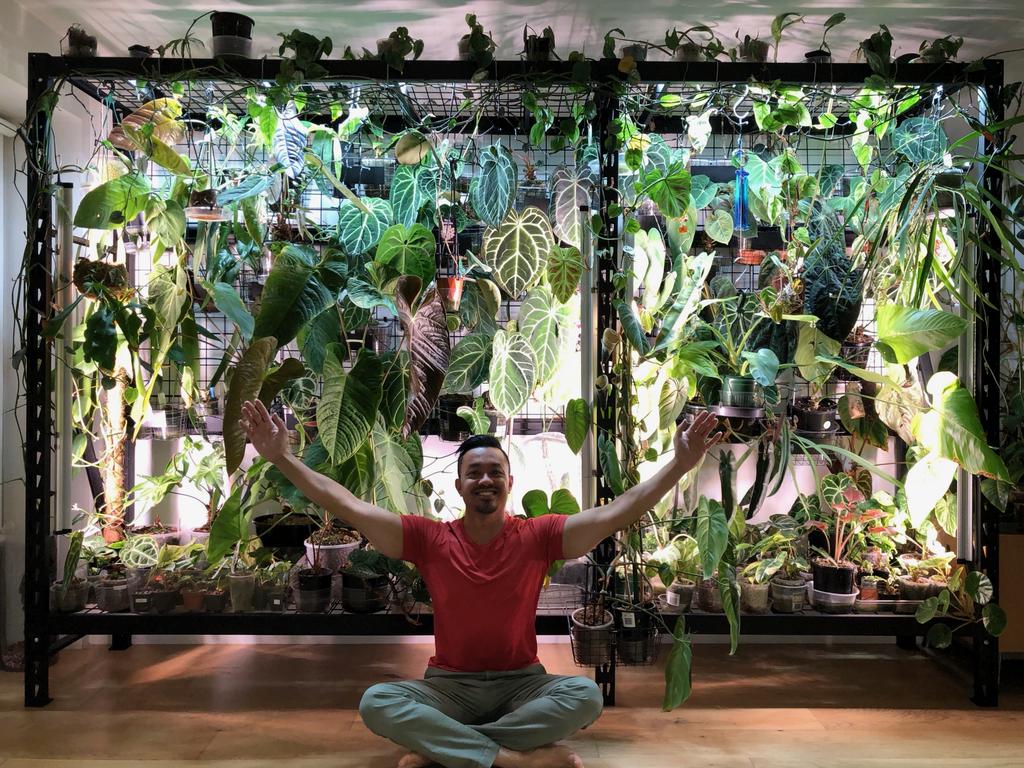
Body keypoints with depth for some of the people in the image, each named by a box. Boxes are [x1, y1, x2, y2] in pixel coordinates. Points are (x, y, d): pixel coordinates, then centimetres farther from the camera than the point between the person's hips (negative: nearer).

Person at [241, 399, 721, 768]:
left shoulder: (538, 537, -6)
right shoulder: (429, 539, -6)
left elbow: (618, 513, -13)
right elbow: (349, 507, -11)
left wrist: (679, 464, -23)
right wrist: (282, 458, -18)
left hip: (522, 684, 1)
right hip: (448, 685, 0)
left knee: (586, 694, -30)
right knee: (376, 702, -28)